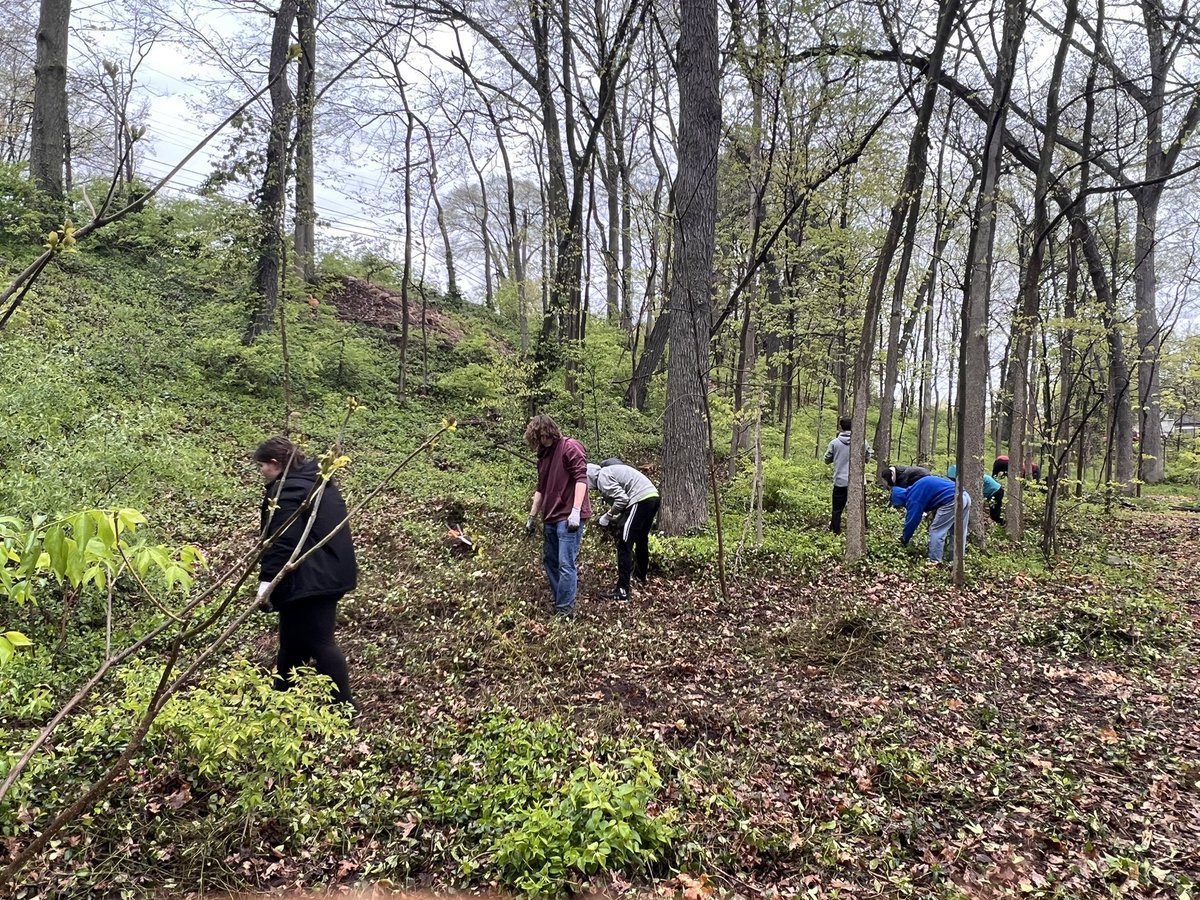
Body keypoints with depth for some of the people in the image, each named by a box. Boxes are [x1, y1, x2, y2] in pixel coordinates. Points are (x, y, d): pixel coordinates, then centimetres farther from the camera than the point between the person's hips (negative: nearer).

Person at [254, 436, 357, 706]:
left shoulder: (287, 491, -16)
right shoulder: (316, 480, 15)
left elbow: (281, 543, -23)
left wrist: (266, 581, -22)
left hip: (309, 579, -10)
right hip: (329, 573, 10)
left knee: (318, 642, -4)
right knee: (293, 641, 19)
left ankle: (343, 706, 2)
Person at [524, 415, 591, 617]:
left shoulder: (570, 447, -8)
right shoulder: (544, 455, 17)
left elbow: (581, 478, -17)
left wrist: (576, 511, -25)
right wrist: (532, 517, 23)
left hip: (568, 517, -9)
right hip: (551, 518, 9)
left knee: (565, 564, -10)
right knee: (549, 561, 14)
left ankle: (566, 610, -4)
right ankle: (558, 603, 26)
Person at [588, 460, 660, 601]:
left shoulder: (602, 476, -6)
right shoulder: (611, 470, 23)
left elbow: (621, 499, -15)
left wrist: (608, 516, -2)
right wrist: (618, 520, 18)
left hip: (640, 500, -10)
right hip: (653, 496, 10)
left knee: (624, 546, -5)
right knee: (641, 540, 29)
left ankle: (622, 590, -7)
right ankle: (641, 576, 50)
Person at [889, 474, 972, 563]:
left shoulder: (913, 499, -3)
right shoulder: (915, 490, 25)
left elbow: (912, 521, 0)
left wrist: (905, 540, 13)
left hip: (952, 500, -10)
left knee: (936, 531, 1)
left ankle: (934, 562, 1)